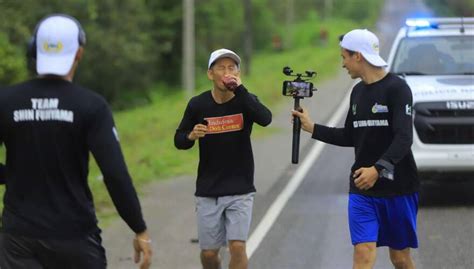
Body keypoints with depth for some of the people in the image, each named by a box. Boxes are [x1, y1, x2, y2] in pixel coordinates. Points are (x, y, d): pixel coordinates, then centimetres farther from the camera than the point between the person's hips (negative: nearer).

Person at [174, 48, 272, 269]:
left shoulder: (245, 101, -6)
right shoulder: (198, 105, -4)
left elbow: (265, 119, -27)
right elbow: (179, 141, 5)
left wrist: (239, 89, -31)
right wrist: (191, 136, -18)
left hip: (240, 190, -1)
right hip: (208, 192, 1)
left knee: (237, 247, -11)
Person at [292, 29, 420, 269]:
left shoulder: (397, 88, -11)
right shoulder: (358, 92, 11)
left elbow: (404, 138, -21)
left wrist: (378, 169, -32)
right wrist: (312, 128, 14)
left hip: (398, 188, -5)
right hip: (361, 189, 5)